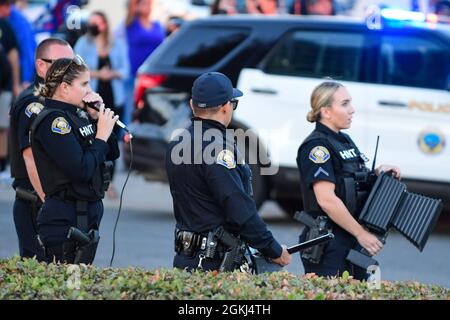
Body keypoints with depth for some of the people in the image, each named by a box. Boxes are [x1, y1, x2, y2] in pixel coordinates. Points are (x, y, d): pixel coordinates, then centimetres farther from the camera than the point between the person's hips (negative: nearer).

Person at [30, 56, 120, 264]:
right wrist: (101, 136, -11)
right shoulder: (52, 121, -14)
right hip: (65, 221, -9)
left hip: (87, 214, 9)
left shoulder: (77, 115, 12)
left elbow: (112, 154, 17)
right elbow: (82, 170, -22)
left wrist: (98, 119, 5)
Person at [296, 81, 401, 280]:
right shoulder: (316, 146, -13)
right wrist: (361, 233, -18)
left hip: (352, 241, 9)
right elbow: (327, 200, -21)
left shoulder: (345, 141, 16)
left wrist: (377, 174, 5)